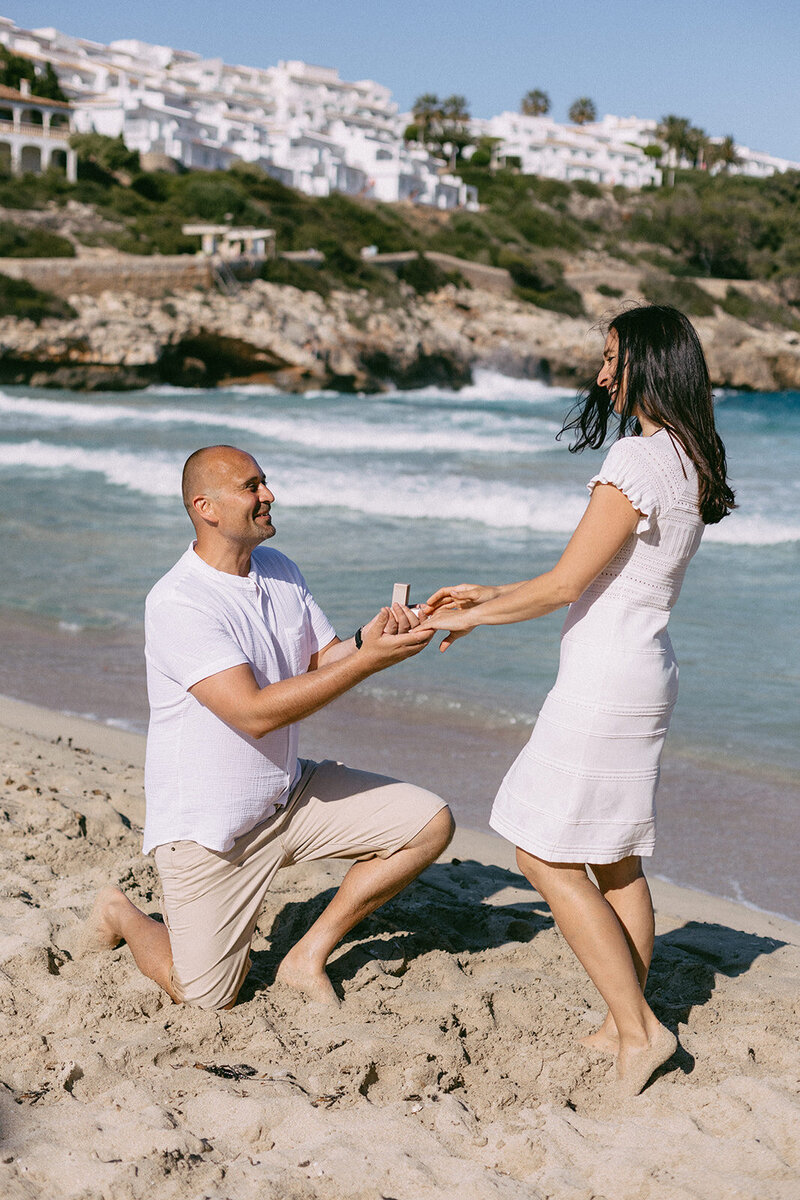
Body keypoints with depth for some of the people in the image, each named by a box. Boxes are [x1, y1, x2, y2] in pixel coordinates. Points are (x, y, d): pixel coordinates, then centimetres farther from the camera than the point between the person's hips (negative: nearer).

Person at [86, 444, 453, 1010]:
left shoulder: (279, 569, 3)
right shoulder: (177, 602, -24)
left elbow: (326, 662, 6)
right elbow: (255, 712, -30)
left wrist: (369, 637, -18)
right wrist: (371, 660, -32)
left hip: (291, 794, 7)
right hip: (207, 824, -7)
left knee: (431, 823, -4)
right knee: (208, 998, -1)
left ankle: (309, 956, 5)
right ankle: (121, 914, 30)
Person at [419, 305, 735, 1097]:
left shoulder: (637, 460, -19)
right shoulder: (690, 465, 11)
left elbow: (565, 585, -18)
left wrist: (471, 617, -5)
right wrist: (493, 596, 16)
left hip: (604, 682, -10)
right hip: (644, 675, 10)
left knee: (545, 855, -2)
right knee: (613, 859, 16)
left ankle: (638, 1030, 0)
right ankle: (625, 1025, 25)